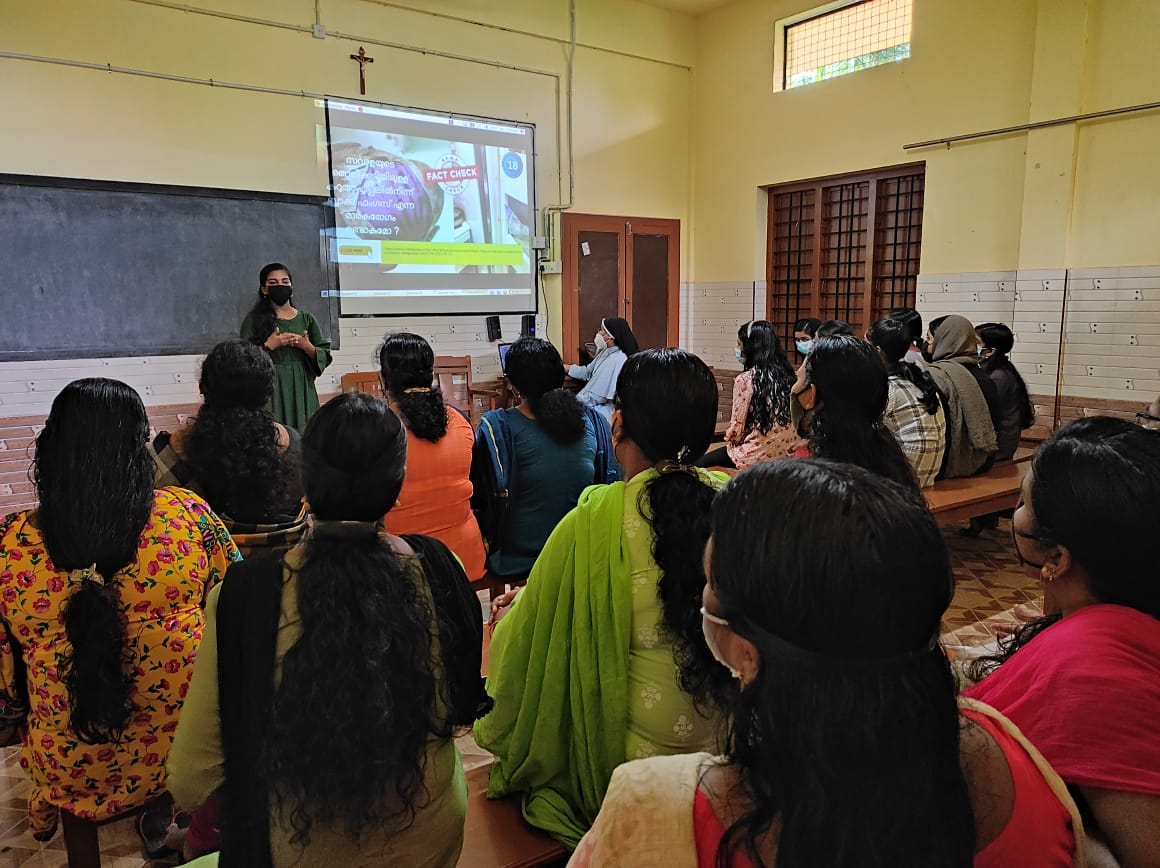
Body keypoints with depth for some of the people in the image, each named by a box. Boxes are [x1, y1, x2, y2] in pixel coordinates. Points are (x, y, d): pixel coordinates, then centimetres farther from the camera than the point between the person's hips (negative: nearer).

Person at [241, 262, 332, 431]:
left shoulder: (307, 319, 10)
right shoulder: (254, 320, 4)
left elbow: (325, 357, 8)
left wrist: (307, 346, -9)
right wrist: (269, 346, -13)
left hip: (302, 389, 2)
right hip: (269, 389, -2)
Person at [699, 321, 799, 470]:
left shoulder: (744, 380, -15)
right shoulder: (786, 374, 3)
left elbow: (737, 428, -13)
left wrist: (729, 438, 11)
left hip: (758, 456, -7)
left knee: (701, 463, 11)